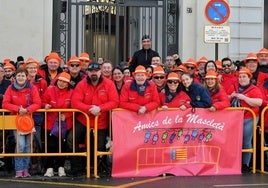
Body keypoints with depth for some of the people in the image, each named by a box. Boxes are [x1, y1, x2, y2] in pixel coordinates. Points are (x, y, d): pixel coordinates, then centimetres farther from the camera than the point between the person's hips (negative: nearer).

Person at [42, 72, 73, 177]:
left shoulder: (71, 93, -3)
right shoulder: (50, 90, -4)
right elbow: (43, 102, 2)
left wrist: (66, 115, -15)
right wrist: (45, 105, -20)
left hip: (65, 123, 1)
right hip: (51, 122, -1)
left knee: (62, 145, 9)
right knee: (51, 145, -3)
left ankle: (61, 167, 19)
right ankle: (49, 168, 4)